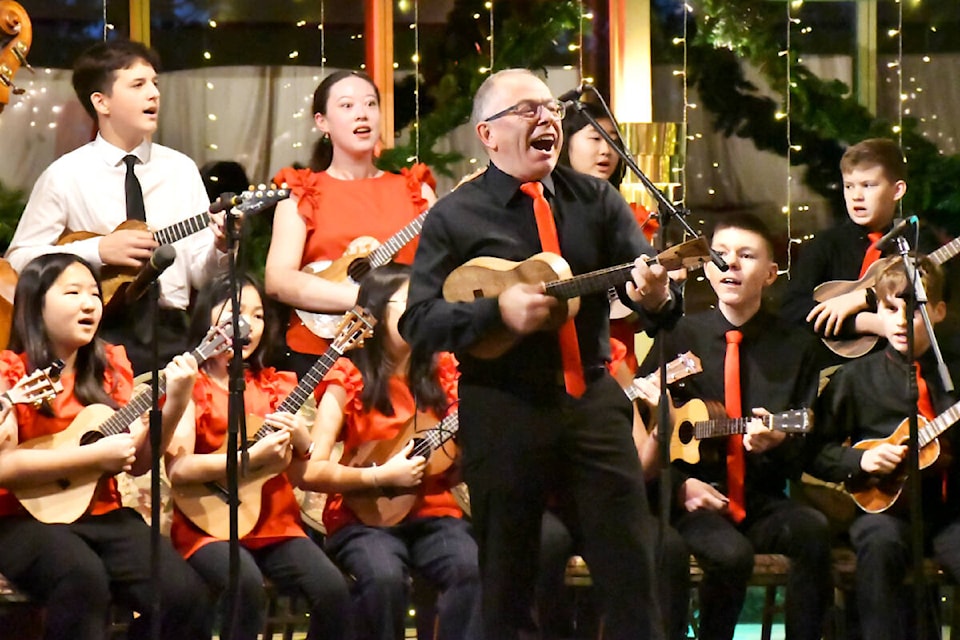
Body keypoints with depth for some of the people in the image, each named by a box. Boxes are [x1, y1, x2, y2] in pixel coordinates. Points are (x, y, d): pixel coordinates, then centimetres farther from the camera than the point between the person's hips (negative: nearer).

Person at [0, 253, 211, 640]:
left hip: (103, 515, 5)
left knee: (185, 593, -20)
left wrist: (174, 405, -8)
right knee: (82, 579, -38)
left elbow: (138, 462, 8)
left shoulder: (110, 368, 11)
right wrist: (94, 456, -17)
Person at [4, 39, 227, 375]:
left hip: (169, 334, 2)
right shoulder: (65, 176, 0)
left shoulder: (181, 170, 8)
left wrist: (220, 246, -14)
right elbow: (20, 259, -1)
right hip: (99, 335, -2)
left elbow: (200, 273, 7)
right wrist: (98, 250, -11)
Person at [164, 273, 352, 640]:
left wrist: (302, 441, -7)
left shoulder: (275, 387, 14)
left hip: (275, 523, 4)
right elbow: (177, 471, -14)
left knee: (332, 589, -22)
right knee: (246, 583, -35)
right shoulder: (189, 387, 0)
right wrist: (251, 458, -20)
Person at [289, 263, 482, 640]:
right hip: (365, 519, -3)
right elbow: (310, 472, -9)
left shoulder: (442, 374, 9)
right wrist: (383, 476, -14)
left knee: (474, 569, -29)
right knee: (384, 576, -35)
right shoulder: (348, 380, -2)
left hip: (434, 513, 3)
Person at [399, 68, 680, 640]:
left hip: (593, 400, 2)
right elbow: (418, 322, -7)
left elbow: (650, 280, 0)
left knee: (632, 574, 1)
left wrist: (655, 295, -24)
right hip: (503, 413, -2)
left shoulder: (596, 201, 8)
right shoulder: (456, 218, -1)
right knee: (508, 586, 7)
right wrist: (498, 311, -20)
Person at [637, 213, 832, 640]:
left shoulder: (796, 347, 8)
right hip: (693, 502, -2)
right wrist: (682, 485, -8)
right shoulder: (680, 337, 5)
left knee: (813, 530, -31)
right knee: (731, 553, -34)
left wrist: (778, 442, -14)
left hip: (763, 502, 2)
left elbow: (808, 452, 10)